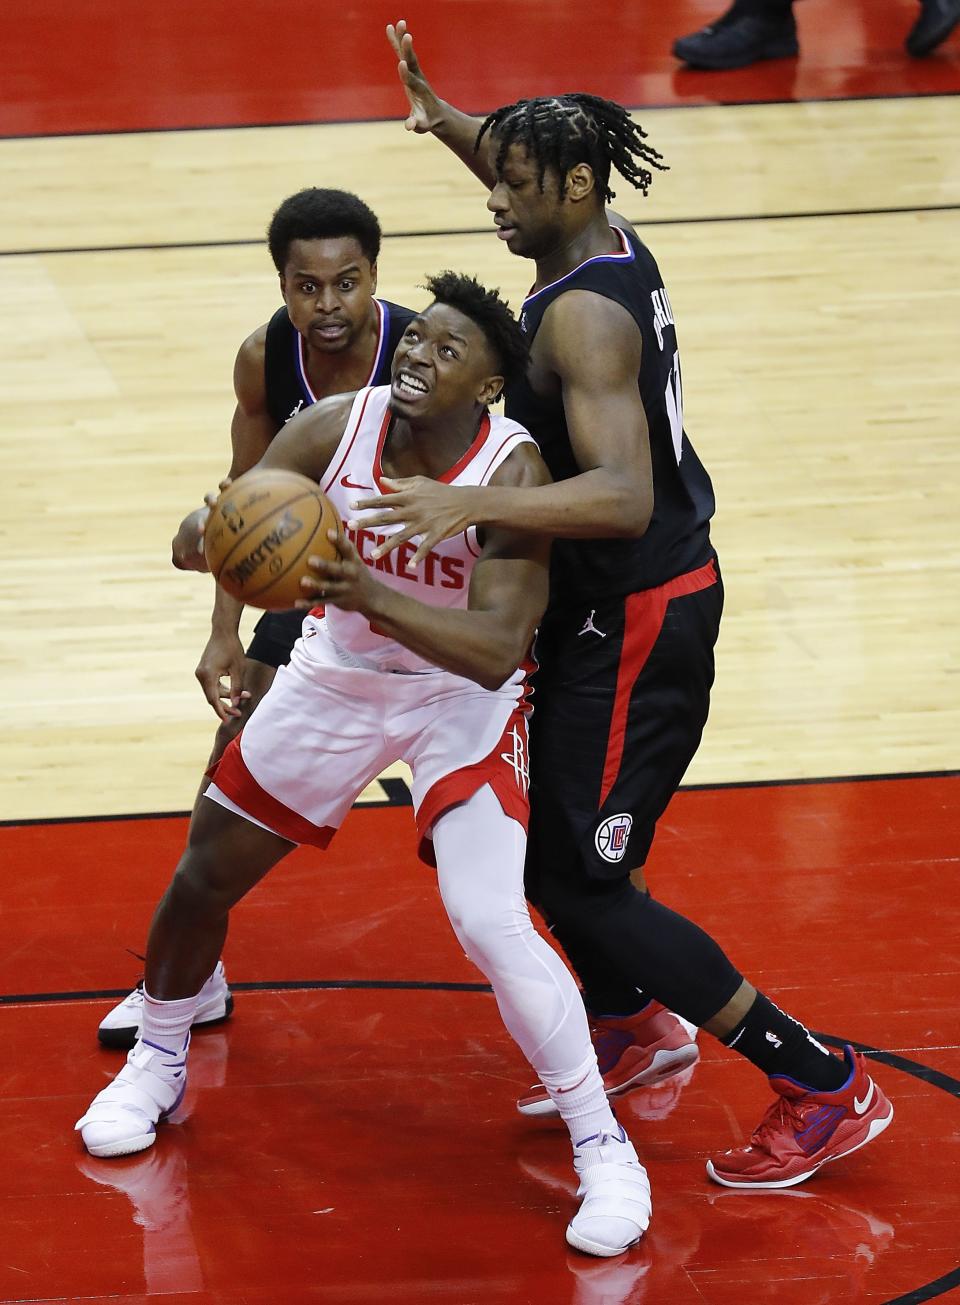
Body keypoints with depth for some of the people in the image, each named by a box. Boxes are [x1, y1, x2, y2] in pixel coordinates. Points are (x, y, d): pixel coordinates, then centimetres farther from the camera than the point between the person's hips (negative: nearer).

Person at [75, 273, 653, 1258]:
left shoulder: (514, 475, -29)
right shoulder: (336, 428, -19)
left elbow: (496, 653, -36)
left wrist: (370, 595, -50)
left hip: (462, 701, -4)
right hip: (337, 680, 4)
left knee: (493, 928, -21)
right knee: (204, 876, 14)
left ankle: (603, 1148, -4)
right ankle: (157, 1064, 43)